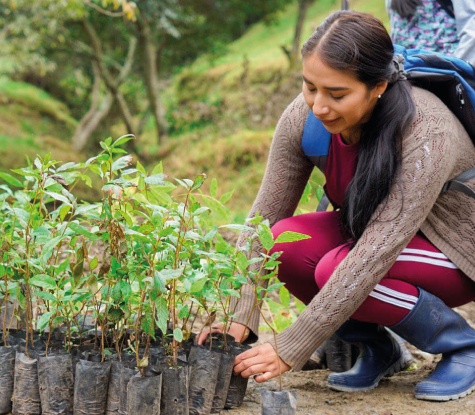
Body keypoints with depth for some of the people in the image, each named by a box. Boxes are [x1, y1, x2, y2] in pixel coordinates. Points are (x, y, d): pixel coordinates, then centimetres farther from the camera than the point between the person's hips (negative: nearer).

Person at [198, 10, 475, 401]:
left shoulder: (426, 136, -35)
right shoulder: (305, 116, -18)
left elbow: (374, 257, -37)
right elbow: (265, 215, -14)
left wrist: (289, 351, -38)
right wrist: (238, 318, -26)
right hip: (370, 230, 6)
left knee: (337, 270, -33)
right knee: (285, 244, -24)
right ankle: (378, 349, 0)